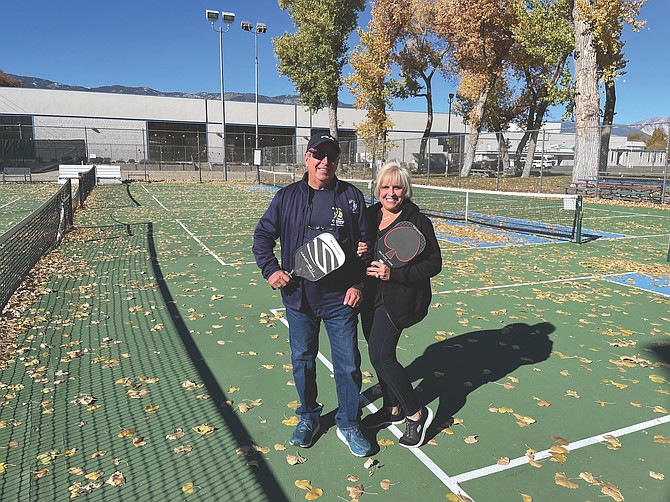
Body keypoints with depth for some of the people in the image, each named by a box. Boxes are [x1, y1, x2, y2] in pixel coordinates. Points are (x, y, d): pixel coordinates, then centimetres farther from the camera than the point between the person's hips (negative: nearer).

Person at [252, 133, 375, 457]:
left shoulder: (352, 197, 0)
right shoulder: (287, 197, 2)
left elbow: (366, 244, 2)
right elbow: (262, 235, 10)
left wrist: (359, 284, -5)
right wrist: (270, 270, -4)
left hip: (341, 300, -1)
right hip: (299, 299, 2)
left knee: (348, 363, 6)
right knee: (302, 360, 15)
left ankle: (349, 425, 26)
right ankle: (308, 418, 37)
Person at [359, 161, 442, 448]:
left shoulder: (418, 221, -10)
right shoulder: (369, 215, 7)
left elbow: (434, 264, -11)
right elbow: (355, 248, 17)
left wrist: (394, 274, -23)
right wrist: (356, 252, -9)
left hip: (400, 300, -7)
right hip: (371, 298, 7)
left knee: (380, 355, -13)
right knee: (380, 354, 16)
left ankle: (417, 414, 8)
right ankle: (393, 409, 37)